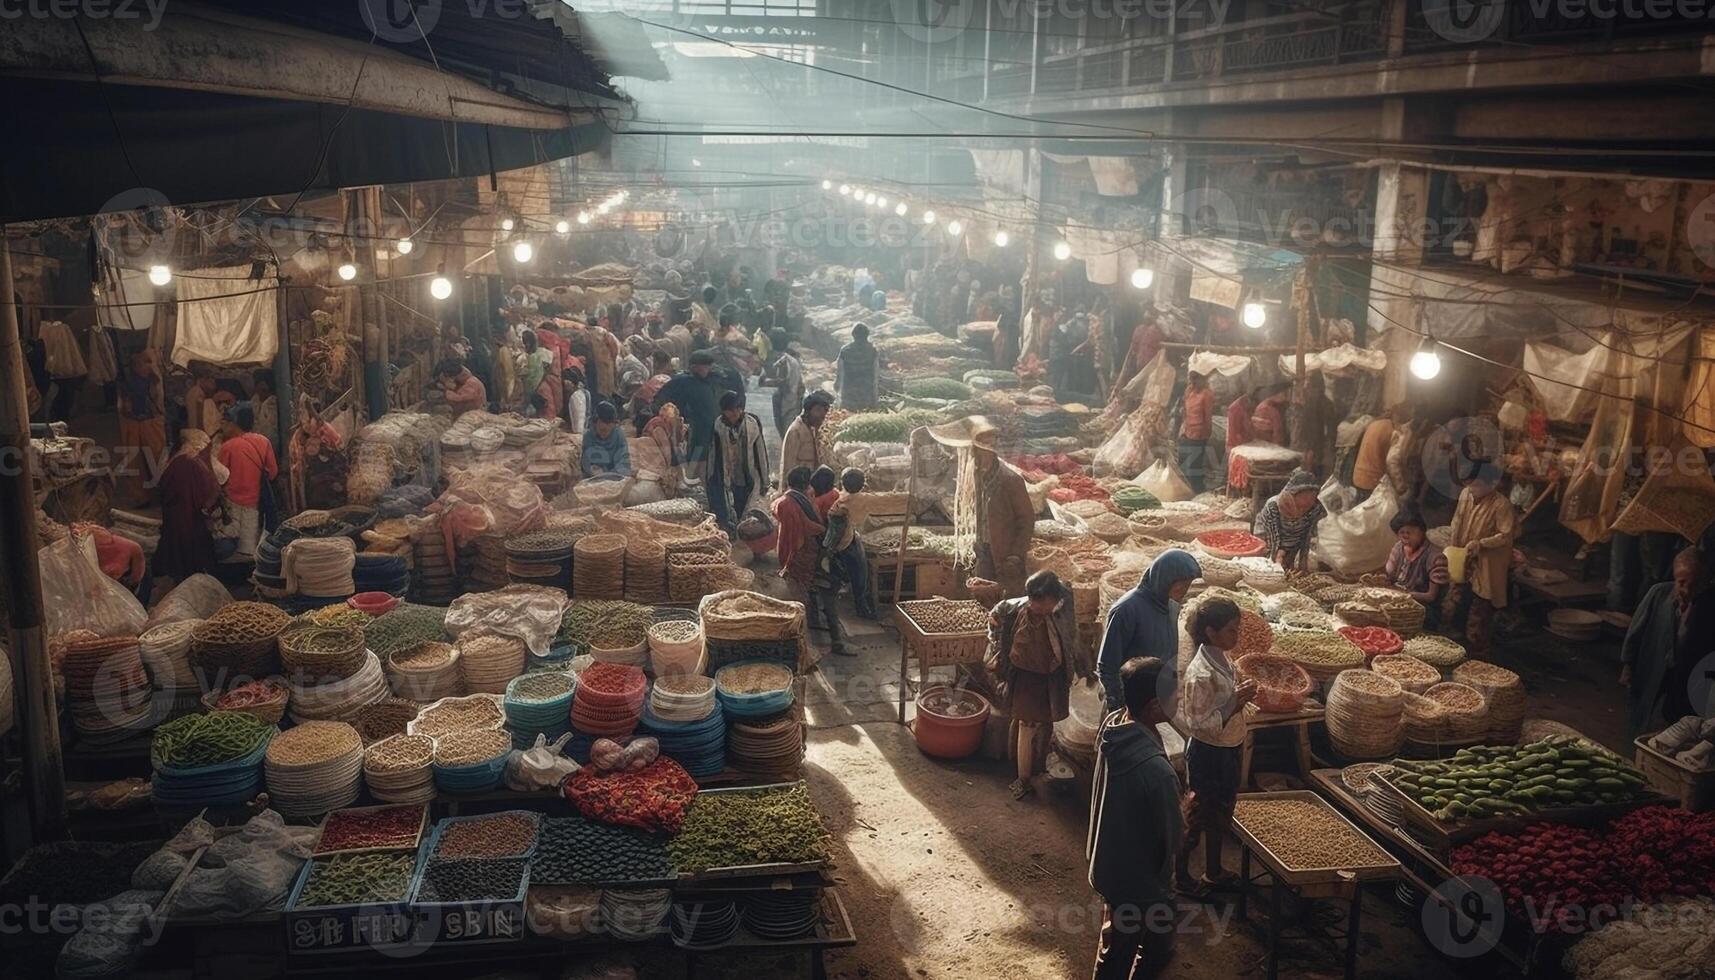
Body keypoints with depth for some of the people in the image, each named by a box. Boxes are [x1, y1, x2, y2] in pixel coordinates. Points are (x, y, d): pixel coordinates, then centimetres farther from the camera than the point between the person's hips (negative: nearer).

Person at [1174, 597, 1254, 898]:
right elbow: (1199, 724, -26)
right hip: (1208, 753, -9)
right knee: (1198, 816, 9)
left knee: (1220, 814, 23)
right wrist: (1235, 703, -29)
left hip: (1228, 751, 9)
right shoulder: (1201, 673, -29)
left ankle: (1213, 872, 41)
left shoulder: (1222, 659, -1)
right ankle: (1180, 875, 28)